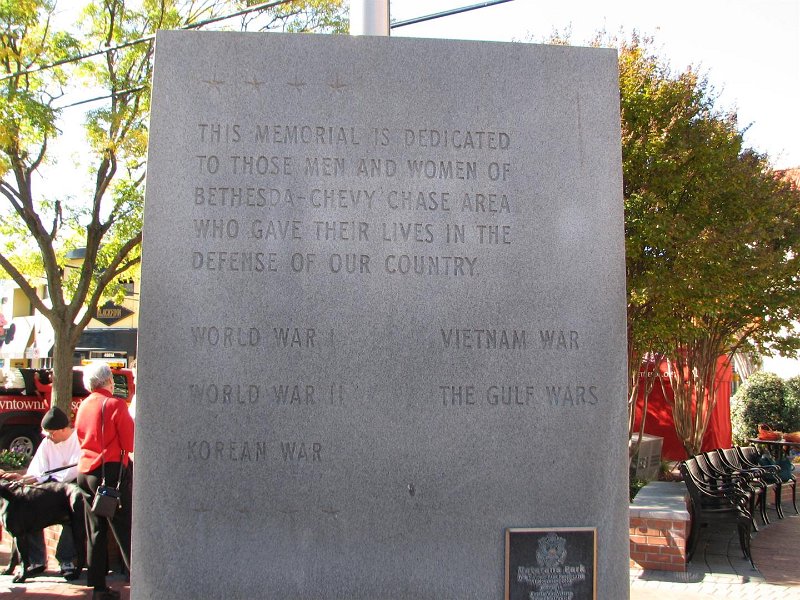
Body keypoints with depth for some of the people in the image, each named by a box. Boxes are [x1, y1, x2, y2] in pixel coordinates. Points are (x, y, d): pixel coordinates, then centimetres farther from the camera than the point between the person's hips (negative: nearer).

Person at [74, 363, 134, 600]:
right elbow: (131, 443, -12)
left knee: (95, 531, 11)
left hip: (85, 471, 7)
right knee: (125, 530, -3)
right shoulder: (115, 404, -11)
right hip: (112, 471, -7)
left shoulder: (83, 406, 10)